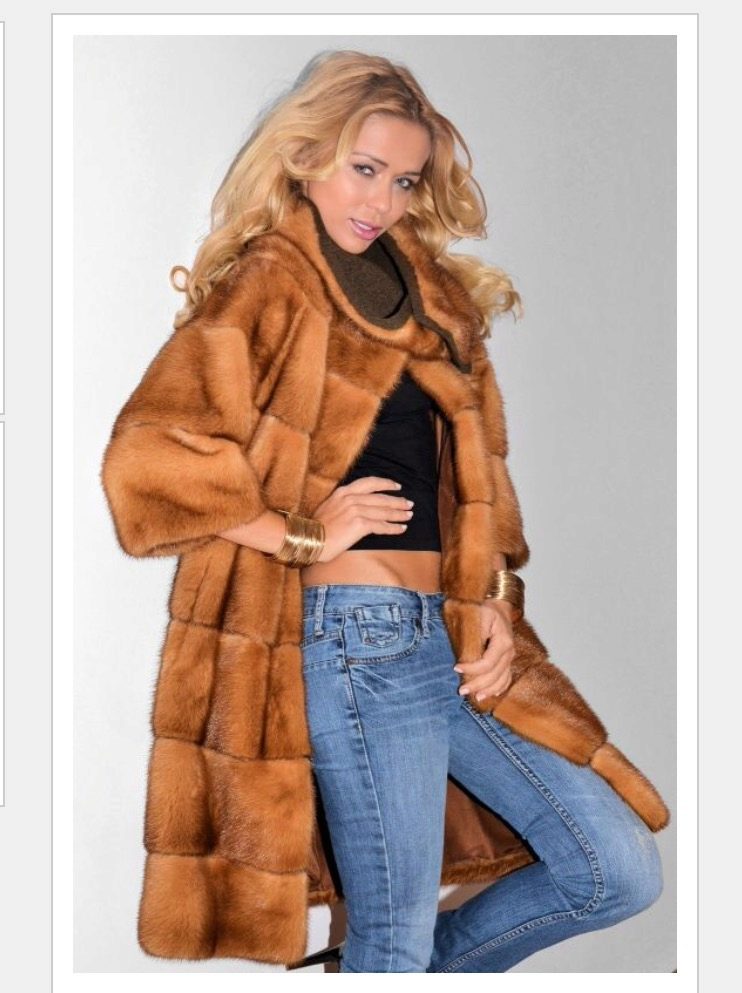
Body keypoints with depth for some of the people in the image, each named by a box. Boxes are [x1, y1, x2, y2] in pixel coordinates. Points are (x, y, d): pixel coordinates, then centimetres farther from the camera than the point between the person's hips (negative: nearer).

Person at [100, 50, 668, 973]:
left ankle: (405, 963, 27)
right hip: (359, 638, -7)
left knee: (621, 871, 9)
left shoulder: (427, 289, 16)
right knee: (396, 939, 1)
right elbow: (146, 455, -18)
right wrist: (305, 537, -10)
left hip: (454, 639, 8)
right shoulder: (265, 289, -5)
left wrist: (495, 602, 7)